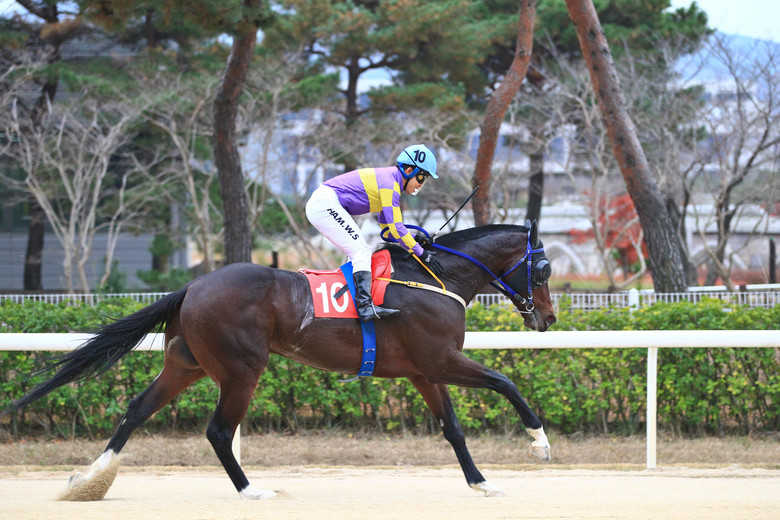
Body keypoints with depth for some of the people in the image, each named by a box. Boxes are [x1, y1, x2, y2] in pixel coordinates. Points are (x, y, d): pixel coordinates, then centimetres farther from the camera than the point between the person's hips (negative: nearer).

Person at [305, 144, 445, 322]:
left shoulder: (390, 181, 17)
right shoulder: (390, 182, -15)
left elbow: (387, 230, 20)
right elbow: (395, 228, -17)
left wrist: (415, 239, 6)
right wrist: (422, 254, -13)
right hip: (324, 205, -11)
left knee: (362, 252, 12)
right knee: (361, 250, -18)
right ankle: (365, 306, -30)